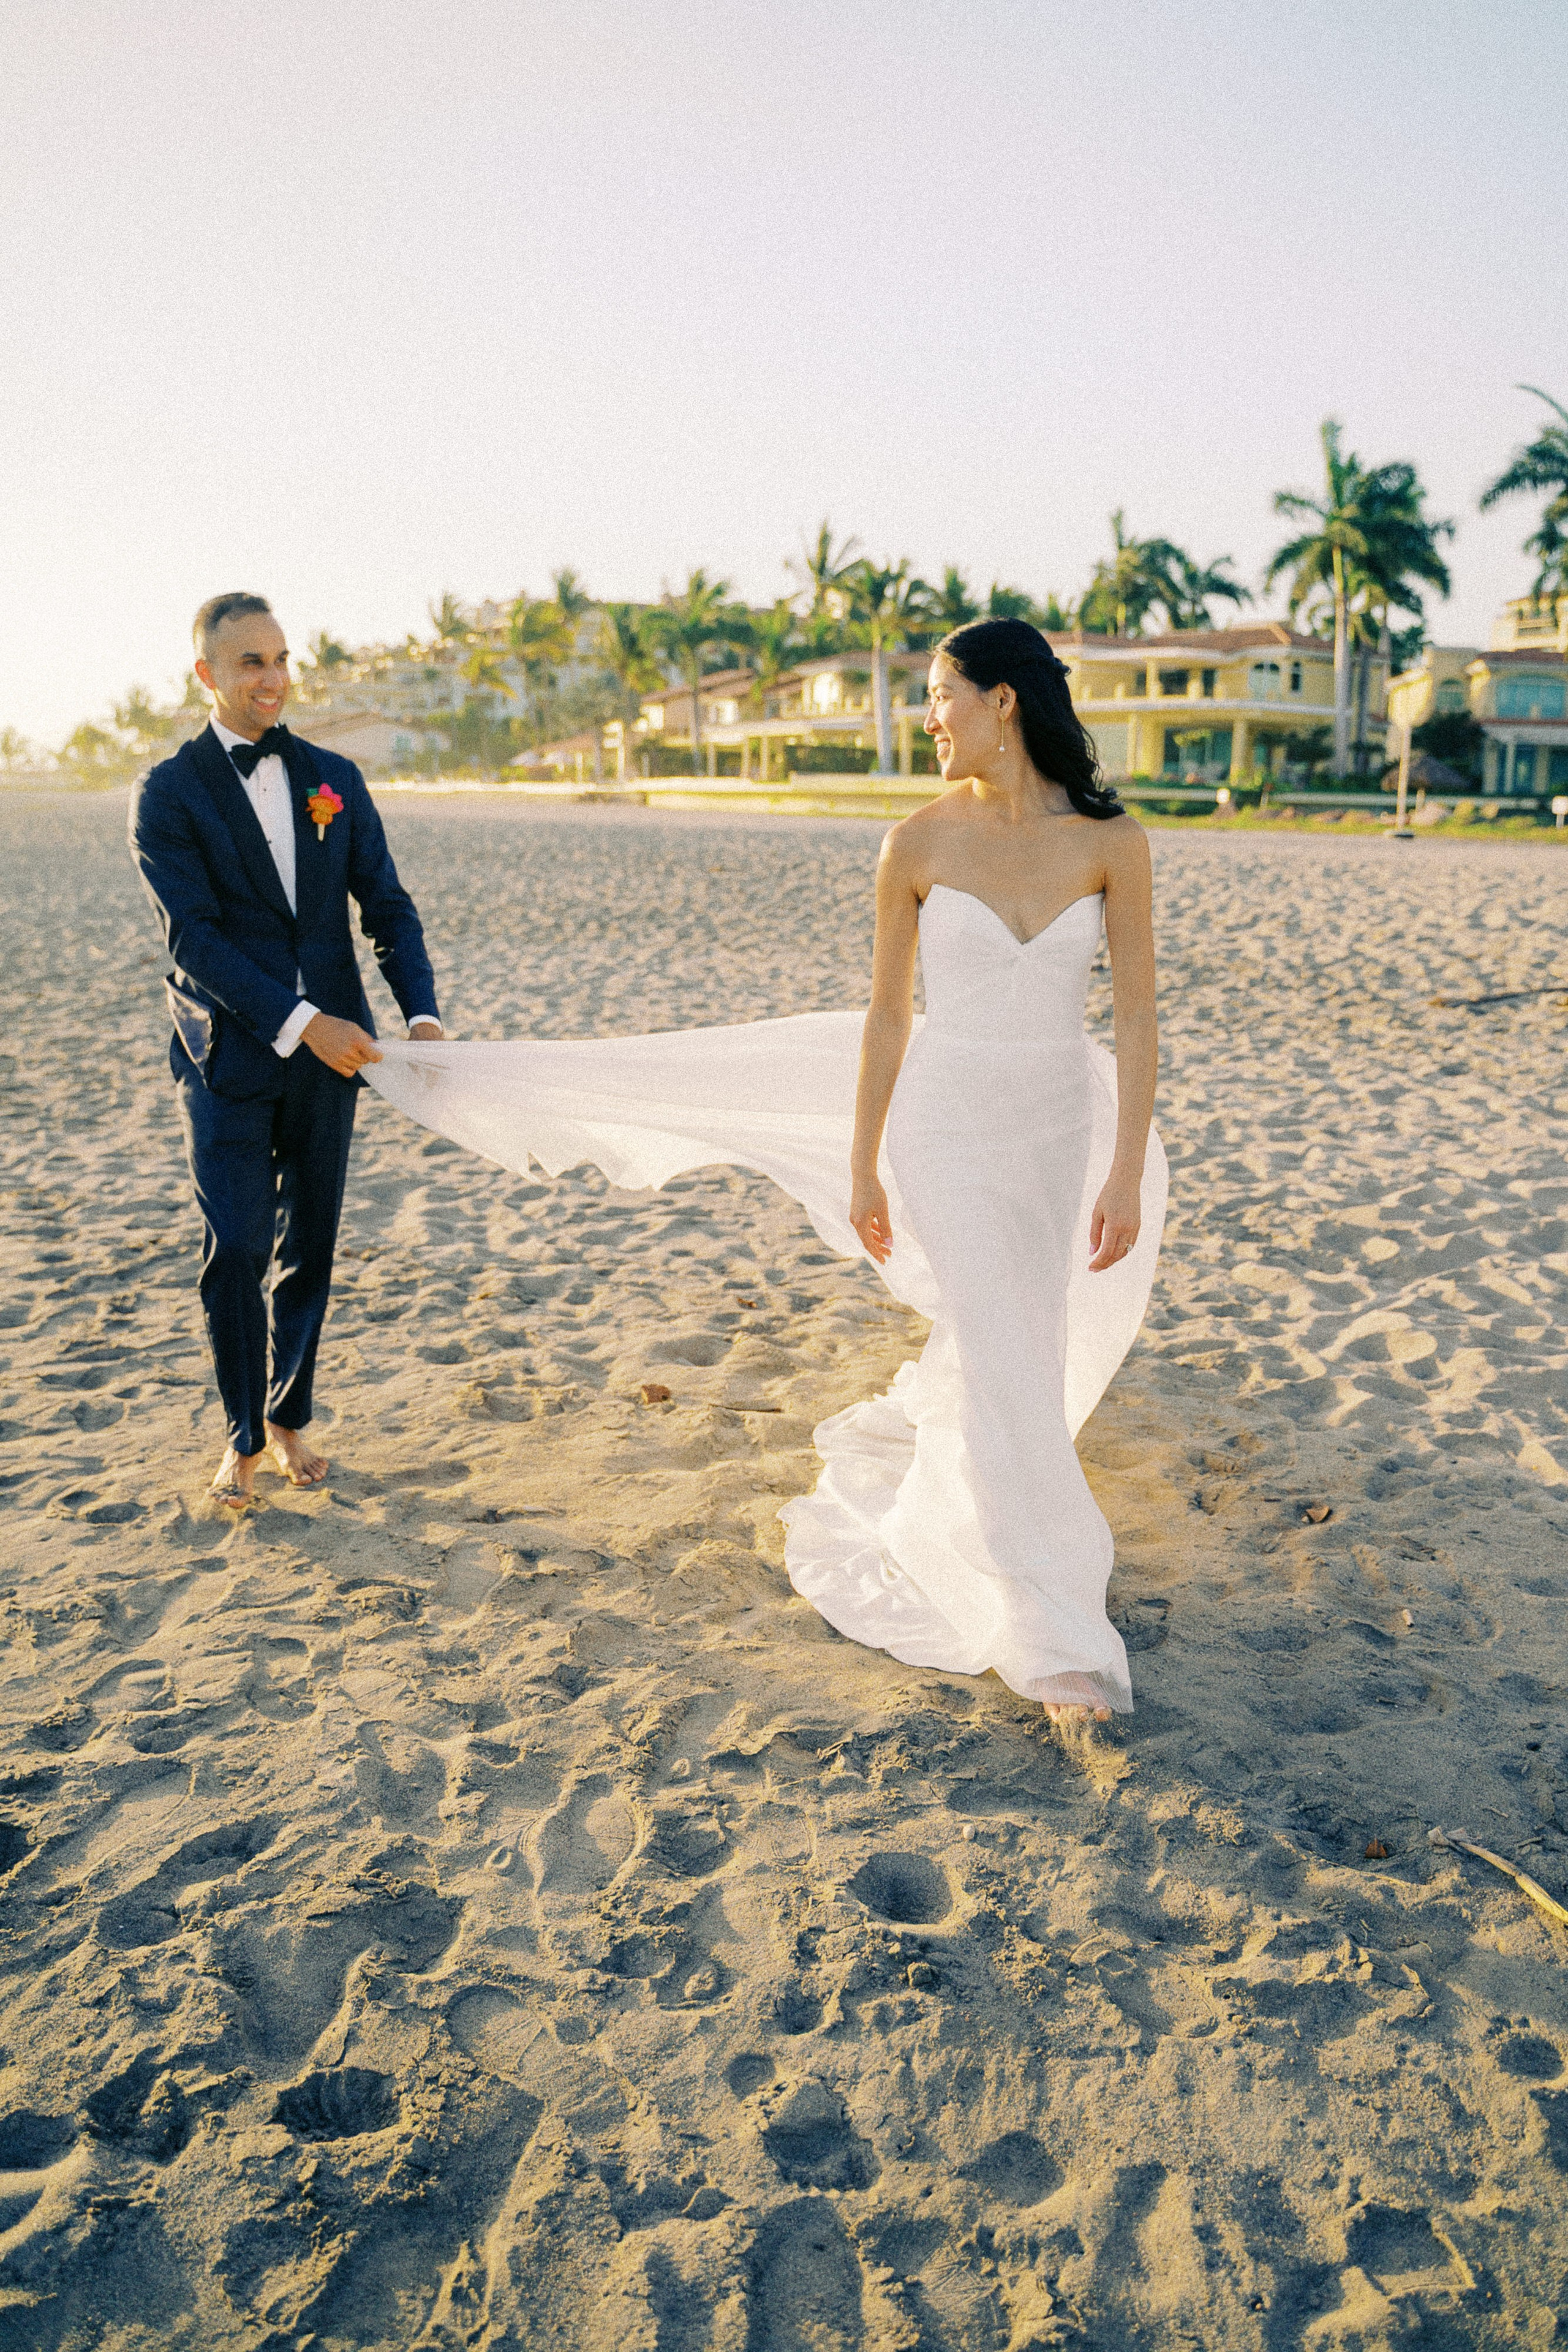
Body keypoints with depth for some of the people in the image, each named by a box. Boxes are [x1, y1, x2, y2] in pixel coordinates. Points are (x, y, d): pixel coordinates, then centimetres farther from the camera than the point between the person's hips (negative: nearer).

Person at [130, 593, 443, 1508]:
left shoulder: (334, 778, 8)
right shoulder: (170, 792, -3)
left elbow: (387, 906, 4)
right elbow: (195, 934, -13)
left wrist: (422, 1012, -13)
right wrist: (301, 1021, -23)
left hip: (331, 1053, 3)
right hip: (229, 1057, -3)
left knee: (310, 1248, 9)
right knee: (237, 1248, -4)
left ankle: (291, 1417, 27)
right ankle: (245, 1438, 14)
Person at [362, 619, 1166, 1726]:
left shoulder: (1111, 839, -8)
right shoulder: (918, 844, -9)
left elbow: (1137, 1012, -6)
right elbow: (888, 1013, -3)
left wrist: (1128, 1174, -11)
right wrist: (863, 1172, -1)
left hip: (1058, 1126, 2)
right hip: (945, 1124, -2)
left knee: (1003, 1346, 16)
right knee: (1002, 1369, -1)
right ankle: (1053, 1636, 13)